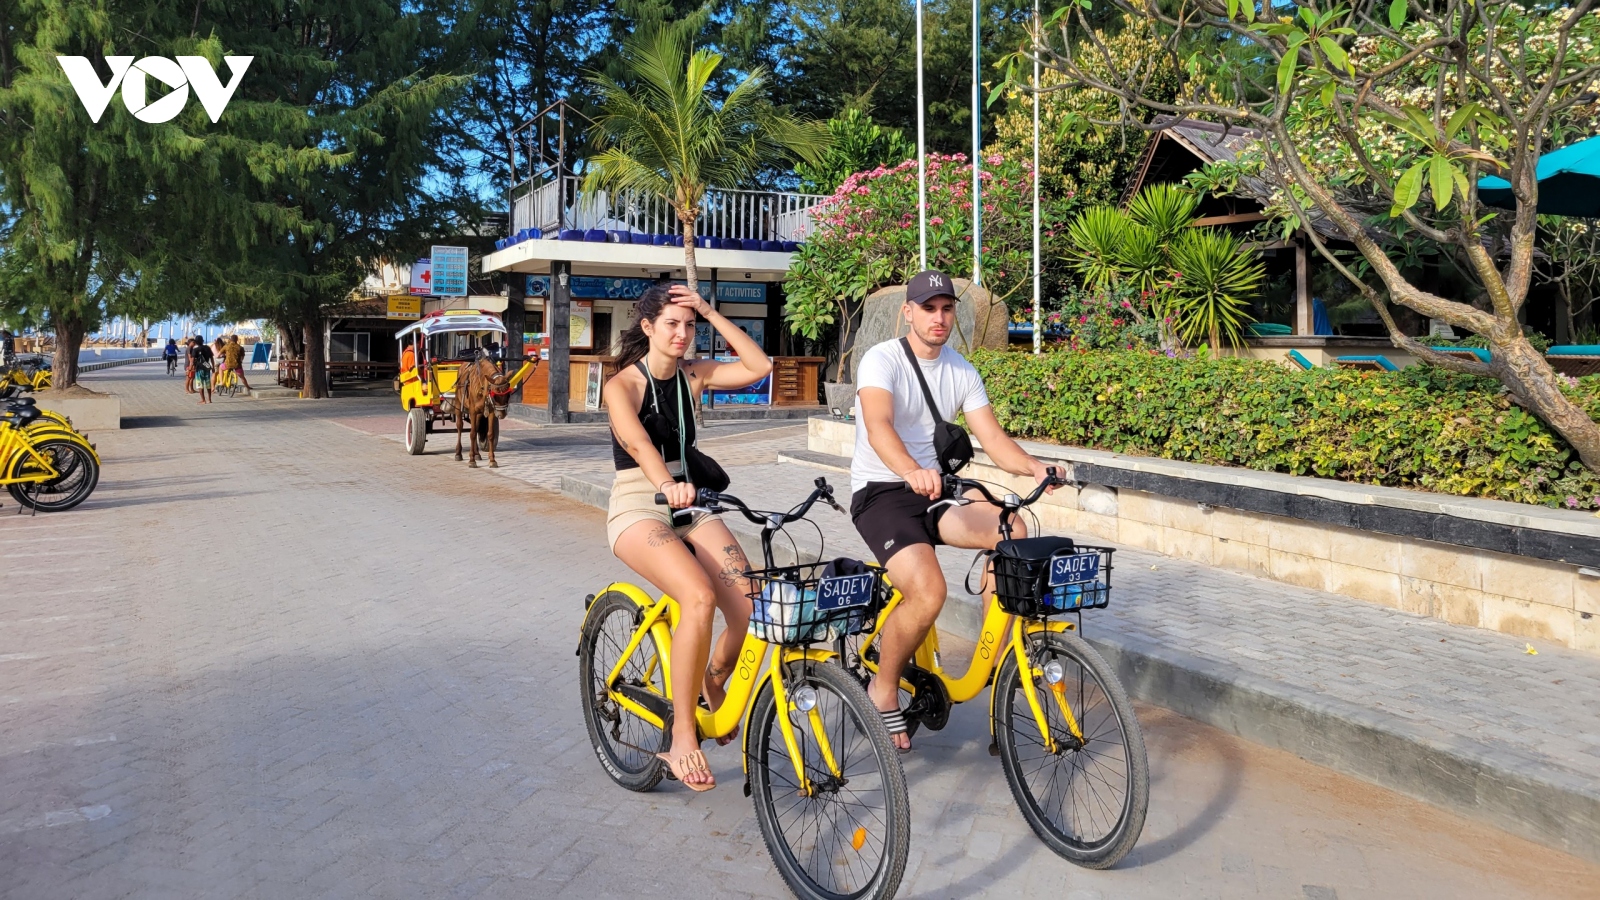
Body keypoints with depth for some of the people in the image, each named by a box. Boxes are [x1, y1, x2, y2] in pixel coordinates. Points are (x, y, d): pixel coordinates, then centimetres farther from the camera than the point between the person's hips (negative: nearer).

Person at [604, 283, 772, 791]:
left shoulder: (693, 376, 7)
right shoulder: (623, 384, -9)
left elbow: (759, 367, -5)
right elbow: (636, 442, -29)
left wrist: (711, 313, -7)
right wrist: (666, 484, -48)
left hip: (689, 507, 5)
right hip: (638, 508, -5)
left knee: (754, 610, -16)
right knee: (699, 599, -33)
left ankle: (713, 682, 18)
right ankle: (682, 735, -19)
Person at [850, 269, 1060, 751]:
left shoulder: (962, 371, 6)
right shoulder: (882, 360, -13)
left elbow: (993, 437, -1)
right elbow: (878, 426, -32)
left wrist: (1032, 466, -21)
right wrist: (912, 472, -51)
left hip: (934, 490, 6)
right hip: (881, 492, -6)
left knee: (1013, 533, -20)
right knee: (928, 593, -28)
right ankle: (883, 690, -1)